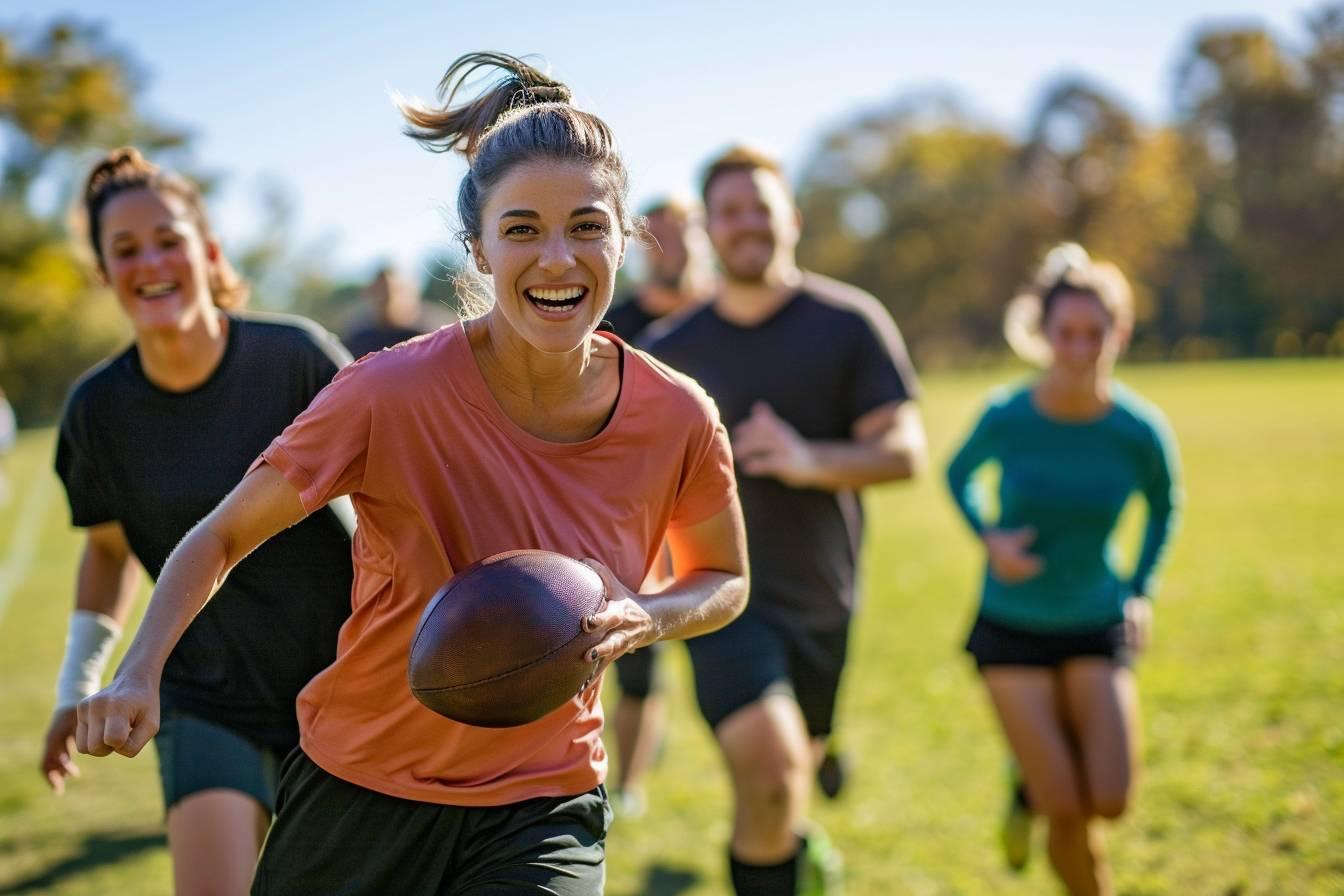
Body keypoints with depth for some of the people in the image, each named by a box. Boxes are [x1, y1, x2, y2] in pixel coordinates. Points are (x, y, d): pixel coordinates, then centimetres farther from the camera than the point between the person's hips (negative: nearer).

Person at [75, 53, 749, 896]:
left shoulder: (677, 418, -12)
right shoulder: (392, 393, -20)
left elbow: (725, 580, 7)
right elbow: (223, 536, -7)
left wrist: (644, 619, -15)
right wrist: (139, 674, -22)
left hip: (542, 811, 1)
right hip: (359, 792, 0)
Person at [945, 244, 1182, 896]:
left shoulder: (1140, 431, -13)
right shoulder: (1006, 418, -15)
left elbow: (1164, 504, 9)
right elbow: (958, 476, 5)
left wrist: (1141, 590, -2)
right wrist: (988, 537, -14)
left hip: (1097, 627, 1)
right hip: (1011, 628, -1)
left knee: (1110, 800, -10)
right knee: (1066, 812, -7)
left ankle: (1035, 778, 25)